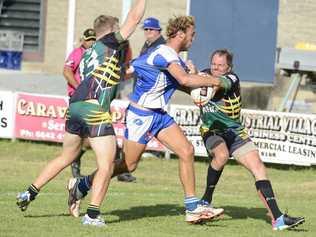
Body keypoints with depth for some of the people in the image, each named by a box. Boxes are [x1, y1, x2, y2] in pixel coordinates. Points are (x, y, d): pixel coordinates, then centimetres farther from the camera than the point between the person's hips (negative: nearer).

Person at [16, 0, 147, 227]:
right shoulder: (111, 42, 3)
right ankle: (93, 214, -12)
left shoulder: (91, 52, 24)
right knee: (106, 163, -4)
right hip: (95, 109, -8)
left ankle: (30, 193, 25)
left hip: (75, 106, 8)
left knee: (66, 158, 23)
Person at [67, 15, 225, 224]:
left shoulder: (175, 58, 10)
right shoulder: (164, 54, -21)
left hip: (158, 115, 9)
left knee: (187, 151, -4)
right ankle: (82, 186, 20)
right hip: (141, 114, -9)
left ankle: (193, 208, -2)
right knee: (129, 164, 0)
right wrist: (212, 81, -22)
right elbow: (185, 80, -33)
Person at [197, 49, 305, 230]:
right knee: (221, 155, -33)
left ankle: (277, 218, -13)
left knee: (258, 166, -11)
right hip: (212, 132, -1)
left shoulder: (232, 79, -15)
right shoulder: (205, 75, -5)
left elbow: (222, 83, -36)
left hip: (235, 132, 1)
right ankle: (206, 200, -15)